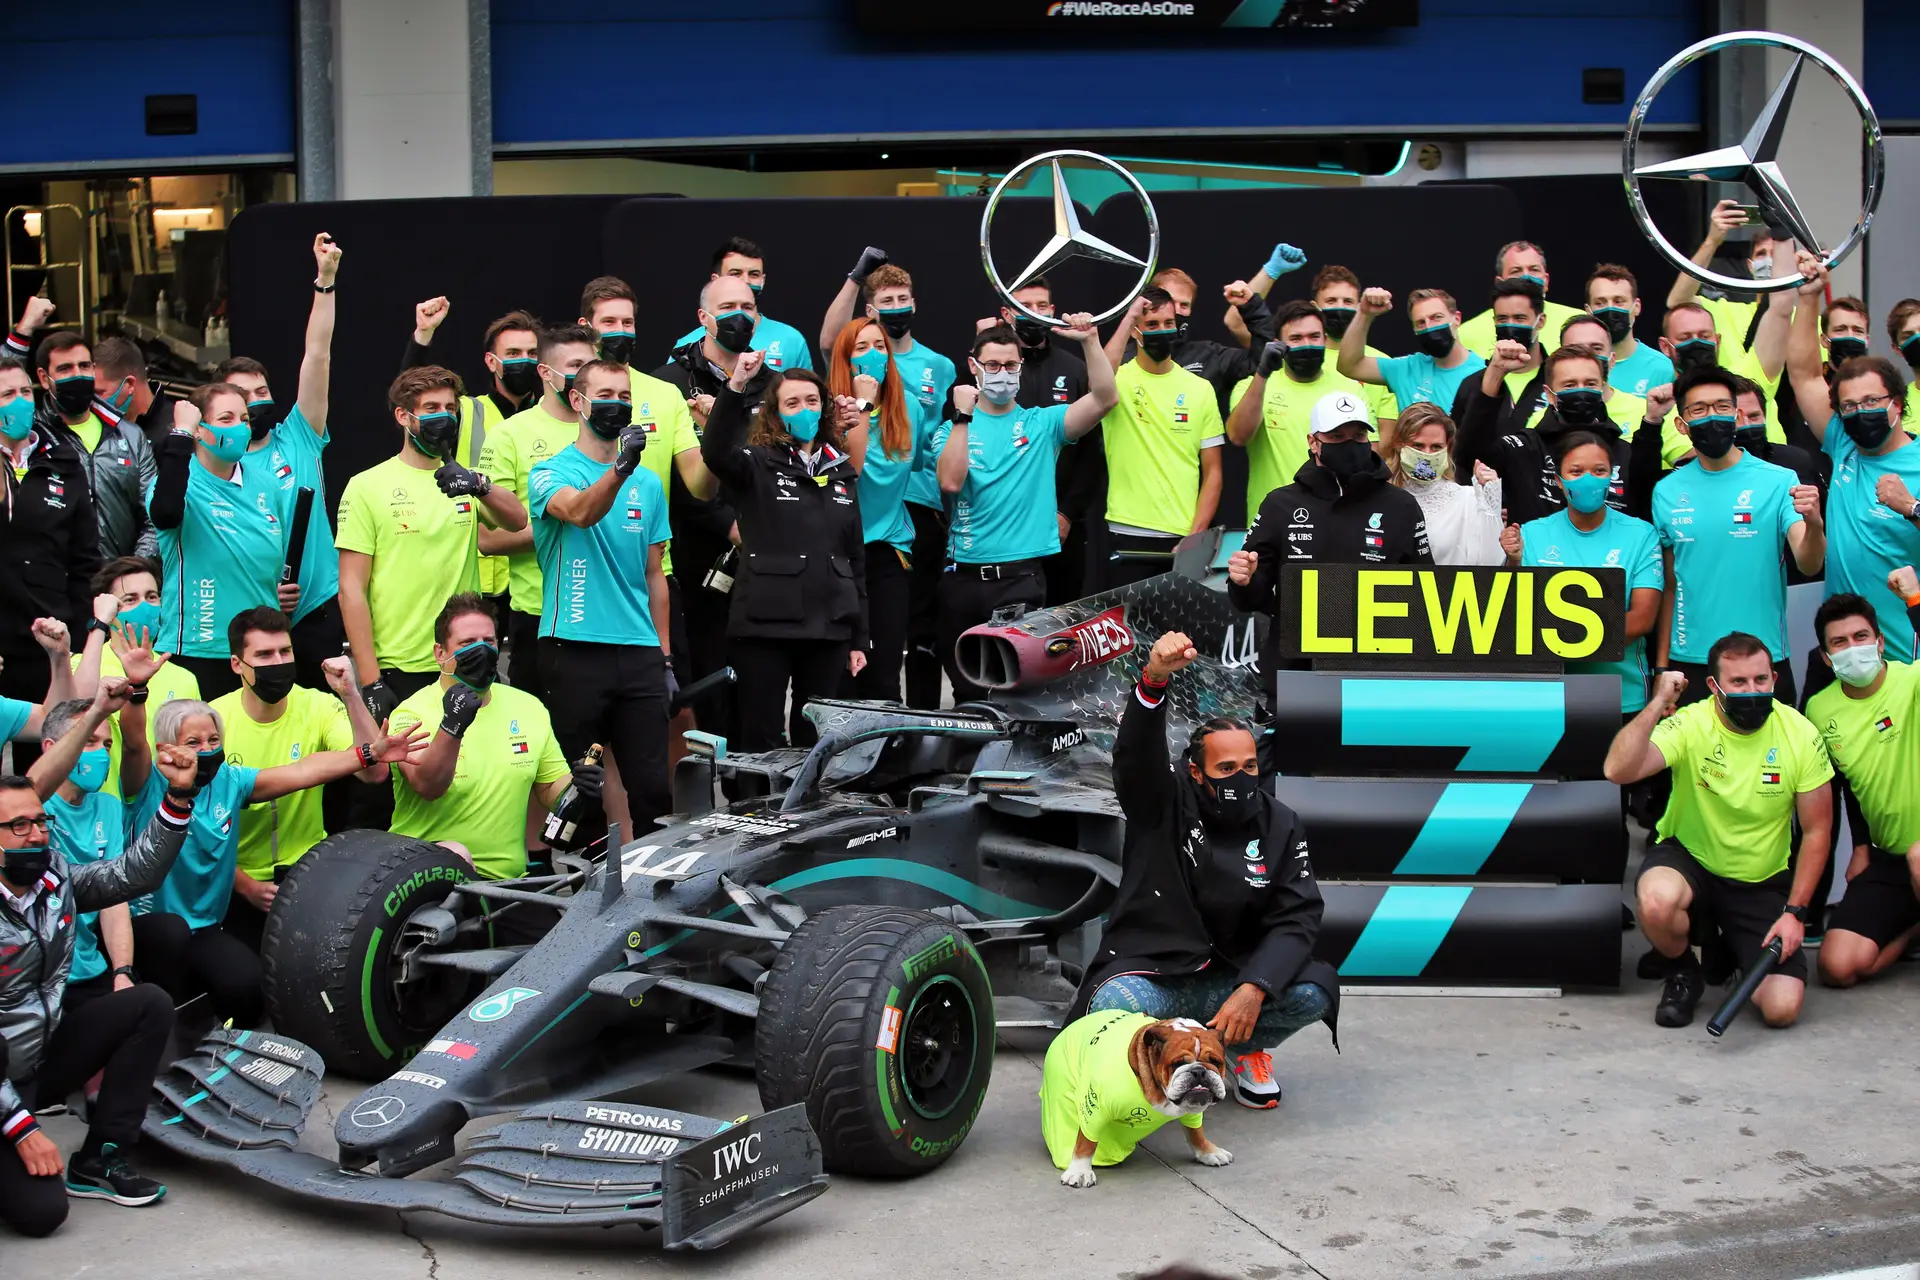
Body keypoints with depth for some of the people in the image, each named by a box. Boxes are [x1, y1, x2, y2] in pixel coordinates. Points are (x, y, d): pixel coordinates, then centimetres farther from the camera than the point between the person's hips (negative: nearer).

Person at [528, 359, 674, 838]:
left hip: (640, 653, 4)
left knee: (653, 785, 3)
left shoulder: (648, 484, 14)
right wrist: (620, 468, -41)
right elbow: (580, 512, -23)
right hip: (575, 649, -4)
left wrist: (665, 658, 12)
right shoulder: (551, 473, 0)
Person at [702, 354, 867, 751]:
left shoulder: (842, 472, 13)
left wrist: (859, 637, 12)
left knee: (816, 741, 11)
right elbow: (716, 452, -24)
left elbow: (856, 556, 15)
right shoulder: (758, 465, 0)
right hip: (765, 627, -4)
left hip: (829, 629, 4)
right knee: (759, 741, 0)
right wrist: (735, 387, -35)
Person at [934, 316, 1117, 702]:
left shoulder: (1042, 423, 6)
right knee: (967, 692, 11)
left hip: (1022, 576, -2)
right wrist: (963, 417, -14)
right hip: (963, 577, 2)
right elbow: (951, 482, -12)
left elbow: (1104, 398, -7)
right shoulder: (953, 429, 7)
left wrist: (1090, 341, -17)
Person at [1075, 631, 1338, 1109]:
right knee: (1113, 1007, -37)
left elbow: (1297, 918, -7)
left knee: (1315, 990, -24)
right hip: (1148, 975, -3)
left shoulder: (1281, 826, 0)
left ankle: (1246, 1047, 10)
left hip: (1229, 980, 3)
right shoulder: (1164, 800, -7)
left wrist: (1253, 989, -25)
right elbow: (1136, 750, -29)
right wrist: (1154, 679, -51)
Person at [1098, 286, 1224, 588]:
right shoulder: (1118, 380, -1)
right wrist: (1127, 321, -20)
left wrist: (1195, 535, -5)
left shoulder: (1200, 389, 7)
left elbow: (1212, 472, 7)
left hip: (1183, 538, 3)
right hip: (1127, 537, -2)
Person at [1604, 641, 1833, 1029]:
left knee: (1782, 1009, -15)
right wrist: (1658, 704, -38)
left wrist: (1795, 912, -8)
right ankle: (1684, 974, -2)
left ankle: (1729, 948, 22)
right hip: (1689, 860, -2)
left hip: (1763, 883, 2)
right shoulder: (1690, 724, -17)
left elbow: (1817, 830, -2)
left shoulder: (1801, 735, -10)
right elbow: (1618, 771, -33)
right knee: (1658, 900, -40)